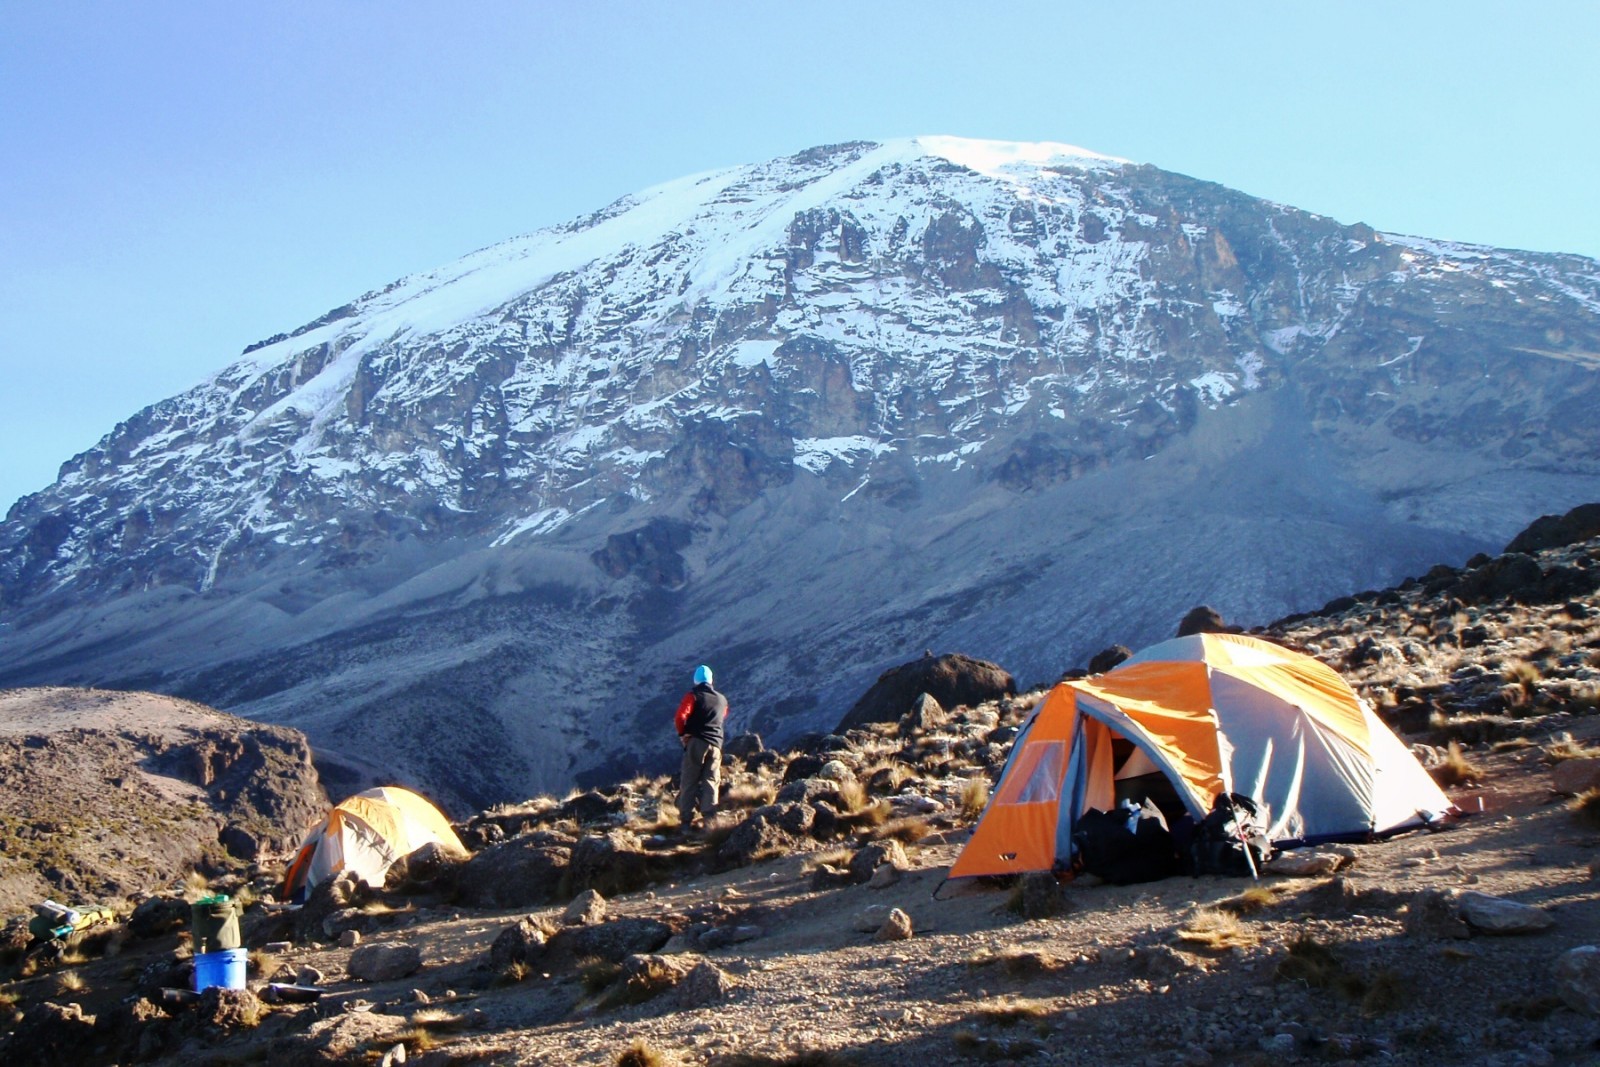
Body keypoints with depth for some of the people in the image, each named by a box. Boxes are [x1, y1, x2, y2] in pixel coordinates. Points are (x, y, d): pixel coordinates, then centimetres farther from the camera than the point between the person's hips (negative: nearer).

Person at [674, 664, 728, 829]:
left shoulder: (693, 696, -2)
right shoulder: (722, 699, 13)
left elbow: (680, 716, -15)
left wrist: (682, 733, -1)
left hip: (696, 742, -3)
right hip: (715, 744, 3)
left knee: (689, 782, 2)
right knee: (711, 782, 6)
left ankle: (685, 820, 0)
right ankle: (709, 819, -2)